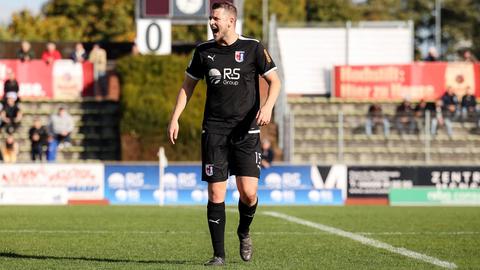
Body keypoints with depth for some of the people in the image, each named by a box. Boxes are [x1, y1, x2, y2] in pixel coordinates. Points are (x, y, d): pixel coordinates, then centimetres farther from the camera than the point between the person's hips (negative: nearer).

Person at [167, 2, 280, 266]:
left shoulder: (252, 48, -1)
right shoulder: (203, 51, 7)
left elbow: (274, 81, 4)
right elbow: (187, 85, 16)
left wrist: (268, 106, -15)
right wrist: (175, 118, 7)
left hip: (246, 131, -2)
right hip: (214, 130, 2)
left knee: (248, 192, -10)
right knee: (215, 193, -4)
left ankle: (244, 232, 22)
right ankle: (218, 254, 4)